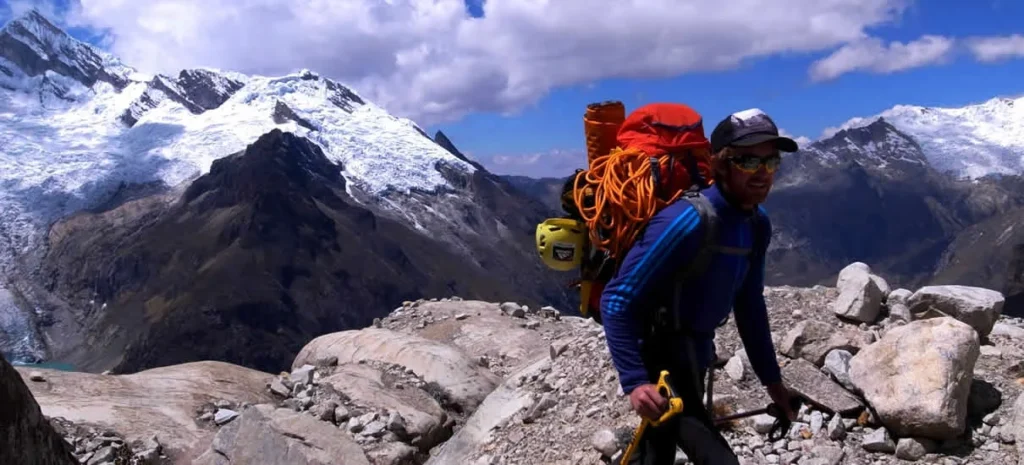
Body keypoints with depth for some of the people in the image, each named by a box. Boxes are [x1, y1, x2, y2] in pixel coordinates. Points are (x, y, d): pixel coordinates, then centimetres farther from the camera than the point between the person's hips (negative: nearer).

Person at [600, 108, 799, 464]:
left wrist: (771, 379, 13)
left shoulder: (757, 224, -1)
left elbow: (749, 305, 10)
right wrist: (635, 381, -33)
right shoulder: (688, 220, -27)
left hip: (694, 355, 8)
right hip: (660, 357, -8)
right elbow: (617, 300, -26)